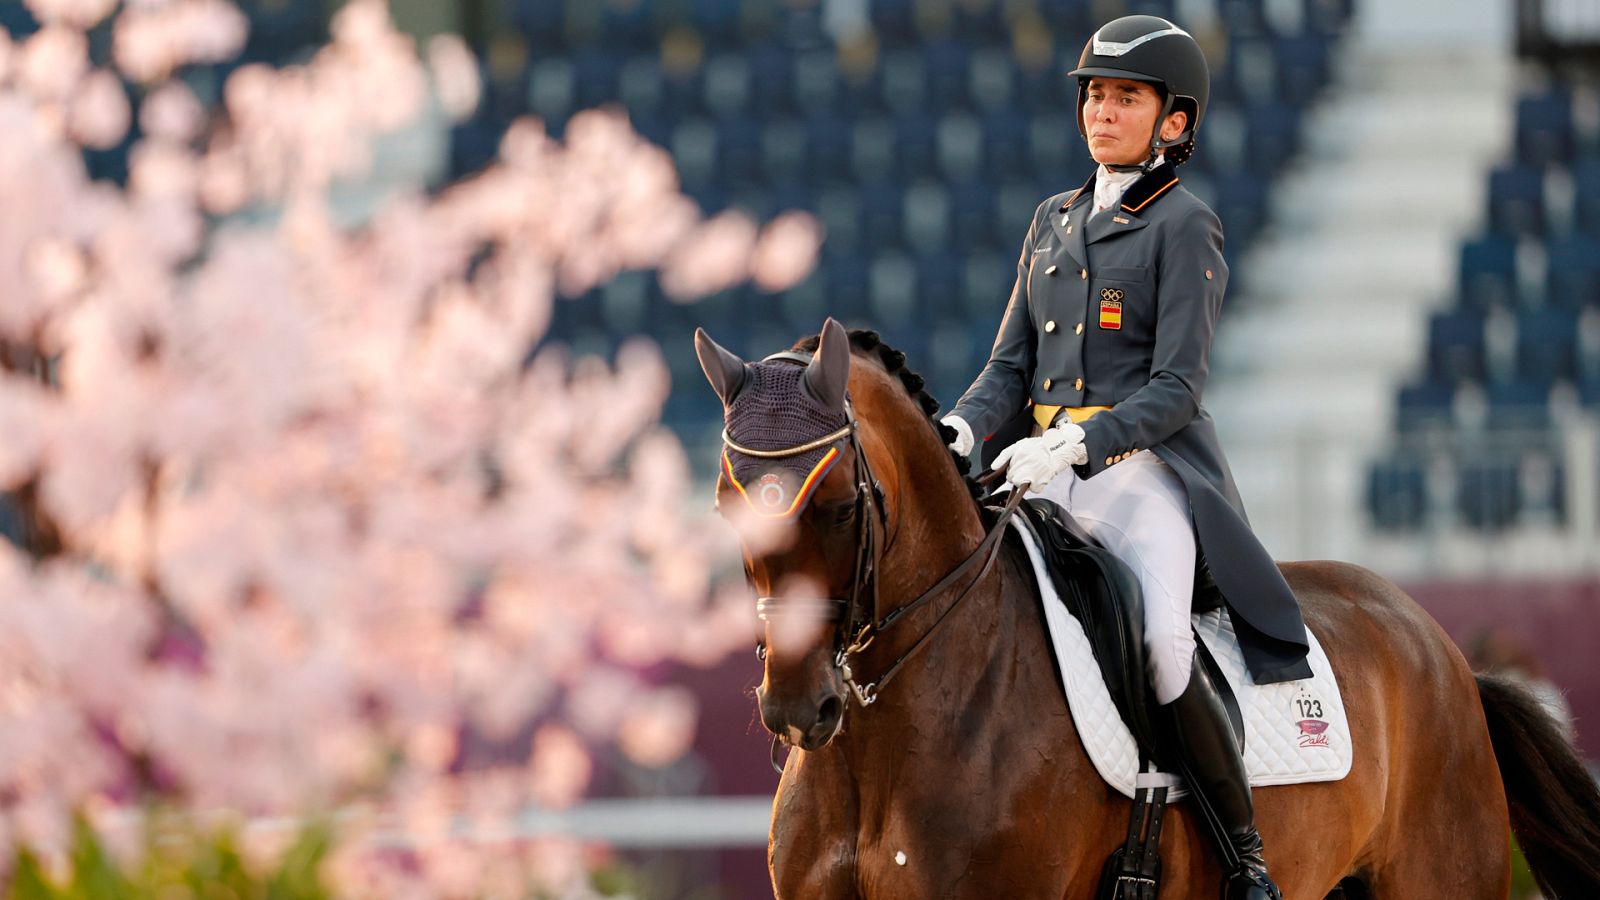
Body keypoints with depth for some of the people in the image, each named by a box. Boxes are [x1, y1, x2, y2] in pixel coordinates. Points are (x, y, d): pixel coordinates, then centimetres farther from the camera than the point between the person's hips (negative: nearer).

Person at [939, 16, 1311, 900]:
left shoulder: (1184, 227, -2)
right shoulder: (1054, 221, 18)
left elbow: (1176, 389, -10)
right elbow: (1011, 367, 17)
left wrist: (1074, 444, -24)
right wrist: (961, 428, -4)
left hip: (1147, 471, -7)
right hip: (1051, 475, 7)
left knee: (1161, 643, -31)